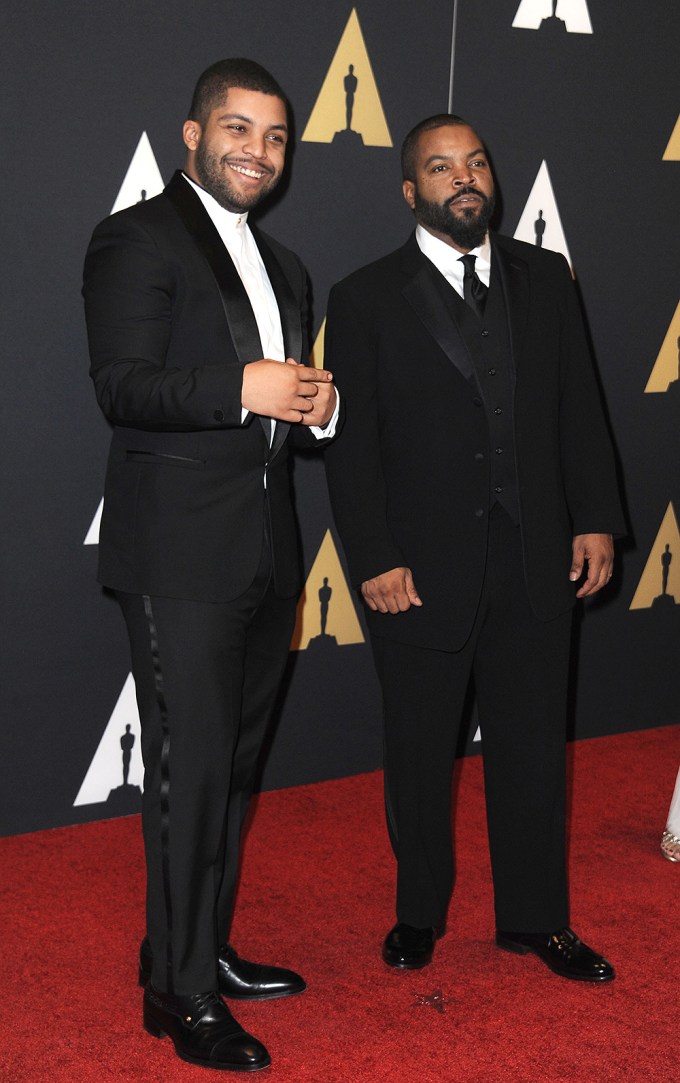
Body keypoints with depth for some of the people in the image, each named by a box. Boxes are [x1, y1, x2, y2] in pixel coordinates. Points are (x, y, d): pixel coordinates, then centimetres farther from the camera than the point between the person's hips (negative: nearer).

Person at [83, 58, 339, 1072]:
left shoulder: (284, 266, 20)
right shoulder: (138, 238, -4)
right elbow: (121, 385, -15)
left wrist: (319, 406, 2)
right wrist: (244, 388, -25)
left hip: (267, 553, 8)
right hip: (181, 554, -8)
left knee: (236, 762, 15)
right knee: (191, 770, -4)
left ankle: (209, 949, 29)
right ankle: (179, 992, 8)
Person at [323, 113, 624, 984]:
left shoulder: (544, 278, 8)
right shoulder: (367, 299, -2)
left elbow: (578, 409, 9)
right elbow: (351, 444, -5)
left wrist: (595, 520, 2)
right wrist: (375, 561, -11)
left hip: (535, 564, 3)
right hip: (423, 572, -3)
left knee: (532, 746, 12)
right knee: (419, 751, 11)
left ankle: (534, 917, 28)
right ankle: (419, 911, 31)